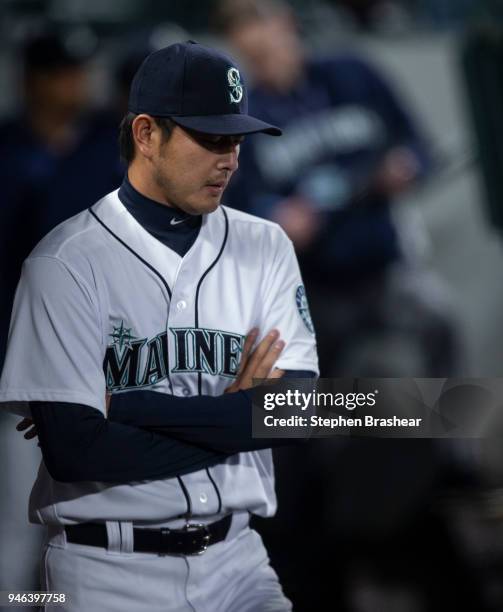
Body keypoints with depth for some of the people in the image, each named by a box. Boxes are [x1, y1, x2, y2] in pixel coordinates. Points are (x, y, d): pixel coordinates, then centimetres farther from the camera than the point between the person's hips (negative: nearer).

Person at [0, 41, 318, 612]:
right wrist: (231, 418, -9)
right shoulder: (67, 263, -8)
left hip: (235, 559, 4)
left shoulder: (264, 248, 5)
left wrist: (121, 406, -13)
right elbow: (71, 449, -16)